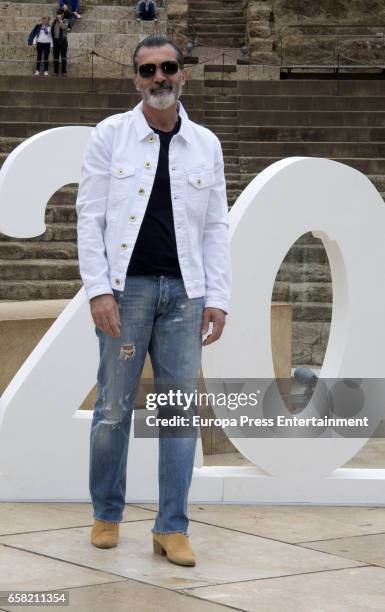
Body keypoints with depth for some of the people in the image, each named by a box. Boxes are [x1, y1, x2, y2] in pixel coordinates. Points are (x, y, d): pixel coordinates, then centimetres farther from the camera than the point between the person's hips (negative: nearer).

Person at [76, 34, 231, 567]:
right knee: (114, 406, 2)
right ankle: (107, 514, 18)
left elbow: (216, 226, 8)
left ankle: (172, 528, 7)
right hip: (127, 287, -2)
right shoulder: (110, 135, 2)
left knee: (179, 408, 2)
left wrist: (217, 298, 1)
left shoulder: (206, 144, 9)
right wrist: (98, 290, -11)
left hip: (184, 292, 2)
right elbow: (90, 216, -2)